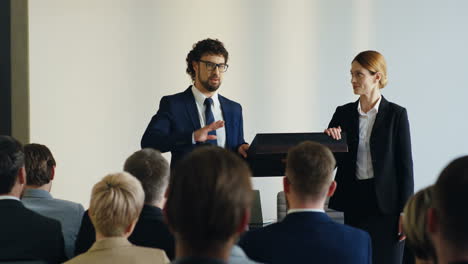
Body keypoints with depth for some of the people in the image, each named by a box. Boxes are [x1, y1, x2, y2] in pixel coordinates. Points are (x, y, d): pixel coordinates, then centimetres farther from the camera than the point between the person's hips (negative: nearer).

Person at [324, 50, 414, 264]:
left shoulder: (396, 115, -3)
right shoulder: (343, 114, 8)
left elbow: (405, 164, -3)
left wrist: (405, 211, -7)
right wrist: (329, 140, -13)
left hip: (384, 204, -3)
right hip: (352, 201, 3)